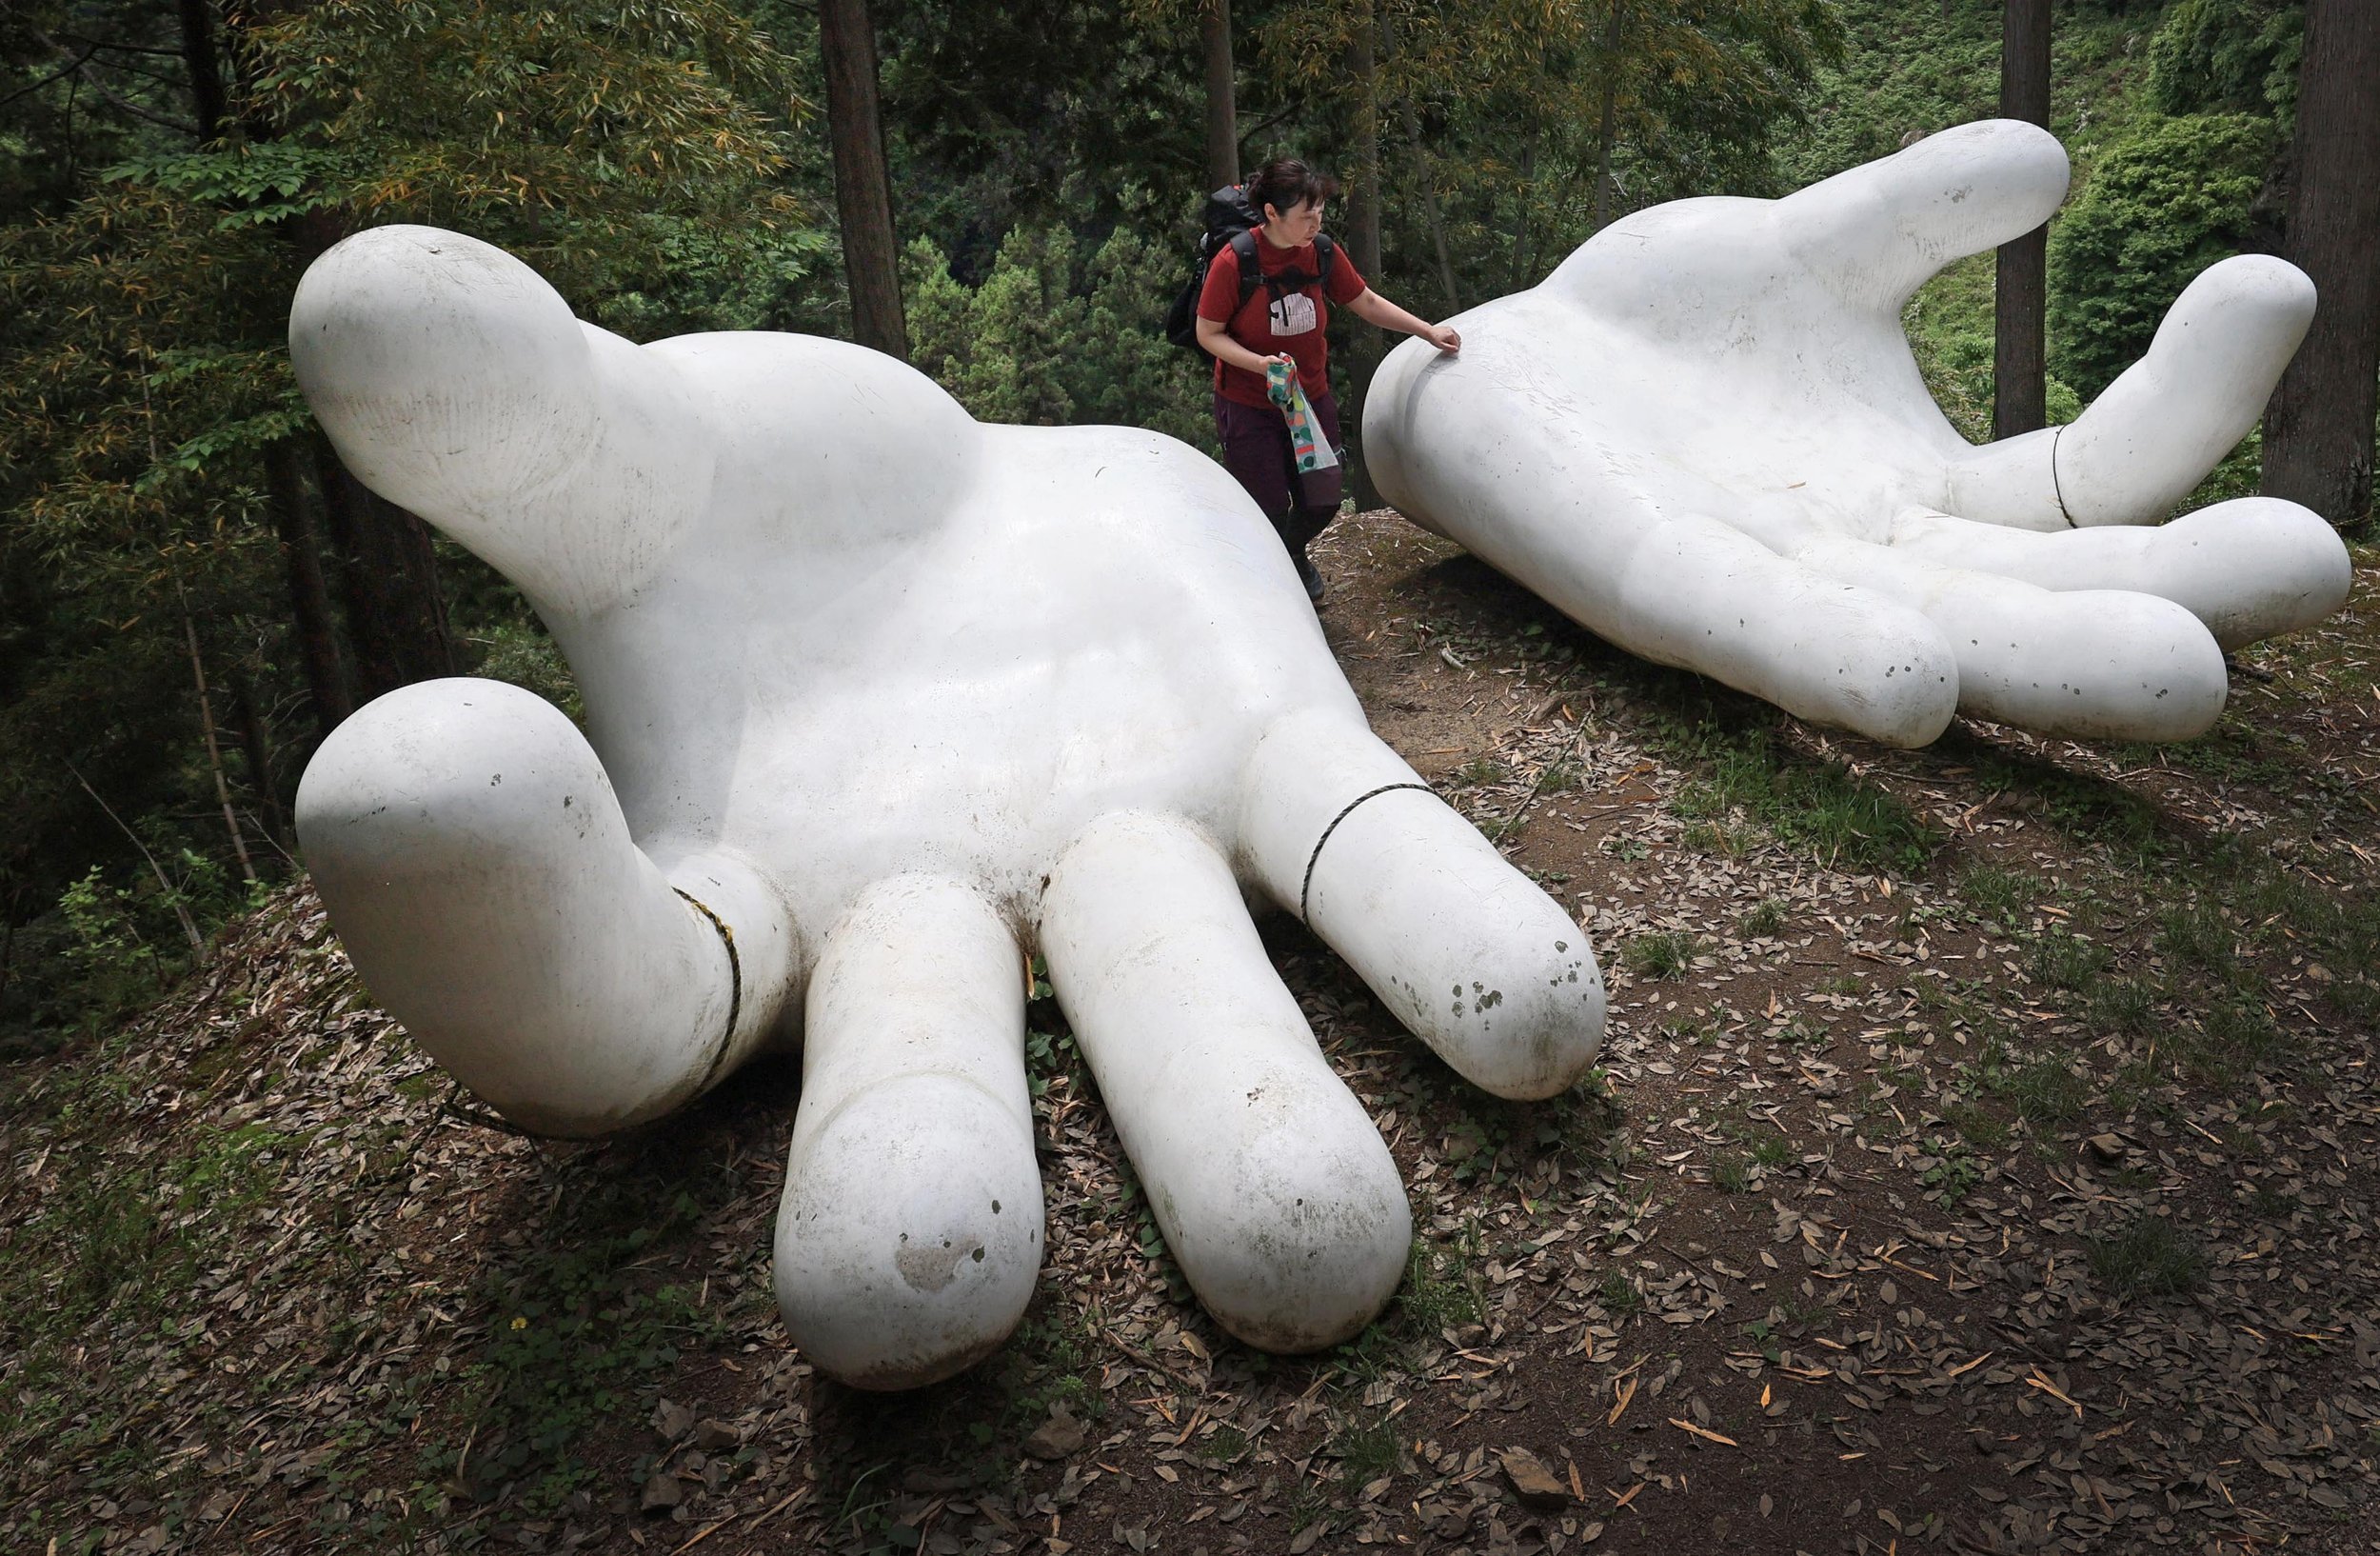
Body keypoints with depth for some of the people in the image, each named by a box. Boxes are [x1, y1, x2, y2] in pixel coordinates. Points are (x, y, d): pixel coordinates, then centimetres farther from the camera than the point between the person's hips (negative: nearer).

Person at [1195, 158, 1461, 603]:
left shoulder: (1323, 254, -5)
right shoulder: (1233, 262, -20)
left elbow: (1365, 302, 8)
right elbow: (1208, 334, -14)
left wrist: (1427, 331, 6)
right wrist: (1261, 363, -27)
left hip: (1312, 399, 5)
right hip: (1249, 408, -4)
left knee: (1322, 501, 9)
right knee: (1270, 509, -1)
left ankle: (1293, 553, 43)